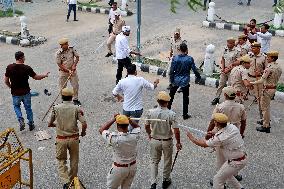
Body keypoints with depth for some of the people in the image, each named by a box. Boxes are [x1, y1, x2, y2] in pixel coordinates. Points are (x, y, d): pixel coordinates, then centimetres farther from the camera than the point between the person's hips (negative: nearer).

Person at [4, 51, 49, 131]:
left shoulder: (9, 67, -10)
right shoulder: (26, 68, -15)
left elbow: (6, 81, -3)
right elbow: (36, 77, -5)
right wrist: (45, 75, 13)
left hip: (15, 93, 1)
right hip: (26, 92, -1)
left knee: (16, 106, 24)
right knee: (28, 108, 18)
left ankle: (20, 120, 2)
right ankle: (31, 124, 25)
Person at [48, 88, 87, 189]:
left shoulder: (56, 108, -6)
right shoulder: (76, 108, -8)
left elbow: (49, 124, 2)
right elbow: (84, 124, -15)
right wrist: (83, 132, 6)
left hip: (61, 139, 0)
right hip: (74, 138, 0)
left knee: (61, 160, 14)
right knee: (74, 160, 19)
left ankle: (65, 181, -2)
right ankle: (72, 180, 34)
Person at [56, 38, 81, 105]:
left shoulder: (71, 49, -8)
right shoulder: (58, 53, -17)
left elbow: (77, 57, 1)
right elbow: (59, 64, -13)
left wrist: (74, 65, -12)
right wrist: (68, 71, -19)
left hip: (72, 70, 3)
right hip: (63, 72, -3)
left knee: (75, 85, 7)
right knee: (63, 87, 7)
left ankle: (75, 99, 27)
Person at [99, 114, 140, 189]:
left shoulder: (115, 138, -29)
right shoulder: (134, 136, -18)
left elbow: (101, 130, -12)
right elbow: (137, 126, 7)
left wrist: (114, 119, -13)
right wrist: (127, 119, -8)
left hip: (119, 168, -4)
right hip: (132, 167, 4)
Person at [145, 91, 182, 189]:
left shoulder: (151, 112, -14)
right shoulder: (171, 114, -22)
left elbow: (146, 126, 0)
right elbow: (176, 131, -18)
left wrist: (149, 135, 20)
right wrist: (178, 142, -3)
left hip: (154, 141, 2)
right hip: (167, 142, -2)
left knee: (154, 161, 18)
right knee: (167, 162, 20)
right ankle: (165, 181, 36)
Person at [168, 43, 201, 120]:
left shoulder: (175, 58, -9)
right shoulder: (190, 59, -12)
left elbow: (172, 71, -8)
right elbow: (194, 69, -7)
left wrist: (171, 80, 1)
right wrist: (198, 77, 10)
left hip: (176, 80, 1)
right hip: (185, 81, -1)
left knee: (171, 95, 20)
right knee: (185, 97, 9)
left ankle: (167, 109, 34)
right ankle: (185, 114, 13)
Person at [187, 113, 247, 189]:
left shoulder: (220, 138, -26)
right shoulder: (232, 127, -4)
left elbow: (203, 144, -13)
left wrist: (191, 138, 3)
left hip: (235, 163, -8)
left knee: (217, 179, 5)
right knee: (227, 174, 30)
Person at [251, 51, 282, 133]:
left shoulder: (269, 68, -23)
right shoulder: (279, 67, 4)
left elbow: (262, 80, -25)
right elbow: (277, 79, 11)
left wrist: (252, 83, -16)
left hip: (268, 89, -9)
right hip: (274, 88, 9)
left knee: (265, 107, 1)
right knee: (267, 106, 26)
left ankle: (266, 126, 8)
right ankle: (266, 120, 41)